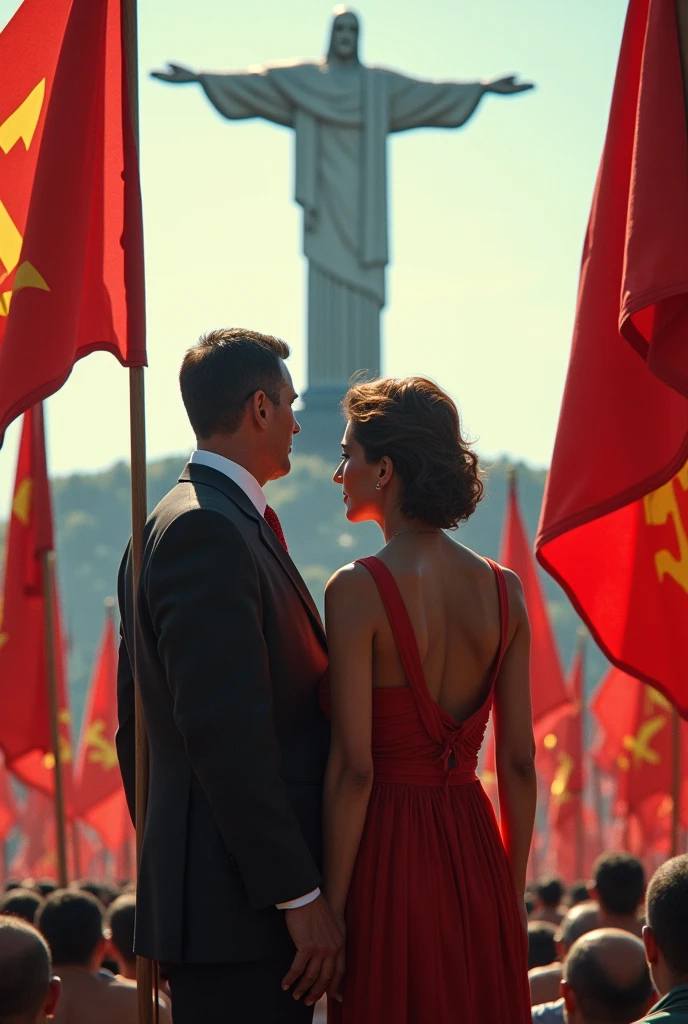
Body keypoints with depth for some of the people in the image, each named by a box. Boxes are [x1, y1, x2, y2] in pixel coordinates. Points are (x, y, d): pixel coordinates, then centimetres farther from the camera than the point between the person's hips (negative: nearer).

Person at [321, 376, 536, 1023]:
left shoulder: (358, 590, -12)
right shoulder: (501, 590, 3)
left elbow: (354, 769, -15)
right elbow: (518, 761, 5)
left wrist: (330, 911, -11)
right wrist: (510, 897, 14)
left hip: (386, 857, -5)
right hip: (476, 862, 5)